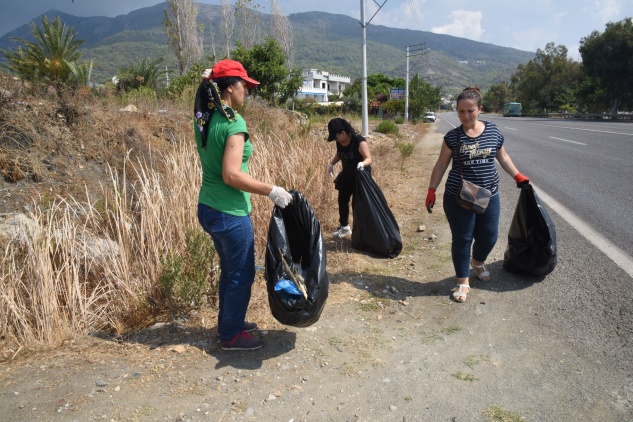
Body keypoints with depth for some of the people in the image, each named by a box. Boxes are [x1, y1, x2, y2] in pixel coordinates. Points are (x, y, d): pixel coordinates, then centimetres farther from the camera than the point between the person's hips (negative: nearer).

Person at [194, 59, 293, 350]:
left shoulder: (204, 119, 4)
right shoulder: (233, 123, -21)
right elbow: (232, 176, -27)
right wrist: (272, 191, -22)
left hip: (208, 208, 9)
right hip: (230, 214, -9)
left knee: (229, 269, 24)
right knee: (242, 275, 9)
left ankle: (228, 322, 41)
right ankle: (232, 335, 25)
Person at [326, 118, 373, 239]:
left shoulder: (359, 141, -26)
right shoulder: (339, 142, -5)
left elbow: (368, 158, -29)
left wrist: (363, 164, -50)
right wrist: (331, 164, 2)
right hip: (346, 174, 8)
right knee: (342, 200, 14)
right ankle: (344, 227, 29)